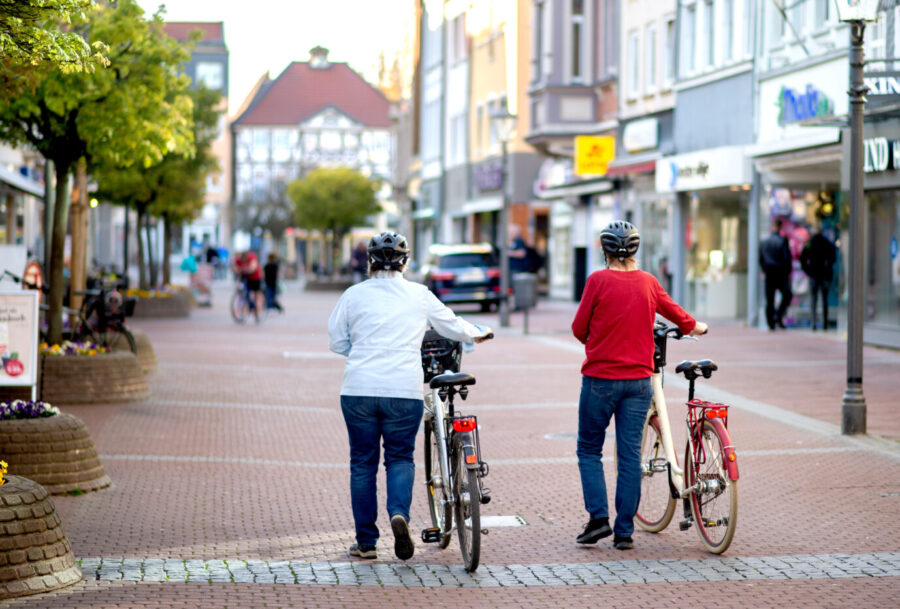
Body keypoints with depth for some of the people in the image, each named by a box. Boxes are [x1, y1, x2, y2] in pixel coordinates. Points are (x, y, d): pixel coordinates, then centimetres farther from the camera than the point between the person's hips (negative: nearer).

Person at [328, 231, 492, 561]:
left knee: (362, 463, 10)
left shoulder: (354, 295, 3)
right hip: (405, 391, 0)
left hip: (359, 389, 0)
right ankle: (399, 513, -16)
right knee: (400, 457, 12)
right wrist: (478, 333, 39)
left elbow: (336, 341, 9)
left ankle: (365, 541, 13)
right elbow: (452, 326, 18)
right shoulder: (419, 295, 5)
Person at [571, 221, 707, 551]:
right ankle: (624, 532, 6)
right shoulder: (648, 282, 4)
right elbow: (679, 316, 20)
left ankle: (599, 518, -2)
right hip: (638, 380, 3)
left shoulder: (598, 280, -8)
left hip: (600, 378, -3)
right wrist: (695, 328, 42)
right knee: (630, 455, 6)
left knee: (589, 449, 11)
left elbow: (579, 328, -4)